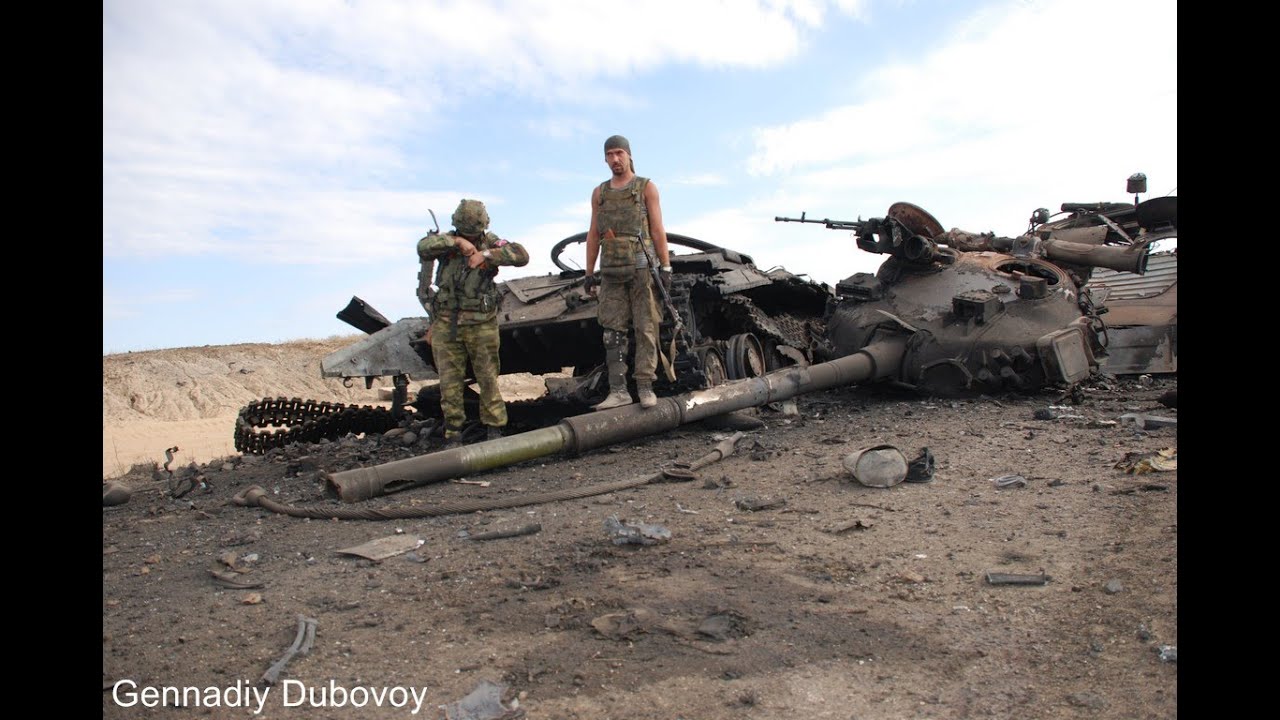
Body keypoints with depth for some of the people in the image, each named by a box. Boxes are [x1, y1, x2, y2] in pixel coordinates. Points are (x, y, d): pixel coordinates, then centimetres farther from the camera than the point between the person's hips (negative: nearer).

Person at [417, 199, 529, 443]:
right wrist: (457, 242, -24)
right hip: (446, 324, 1)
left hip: (481, 325, -1)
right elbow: (424, 247, -18)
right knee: (449, 382, 6)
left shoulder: (490, 242, -1)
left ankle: (494, 428, 14)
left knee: (488, 379, 3)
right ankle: (453, 431, 17)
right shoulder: (447, 243, 3)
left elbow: (521, 256, -16)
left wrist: (486, 255, -22)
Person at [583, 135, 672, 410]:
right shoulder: (599, 193, 15)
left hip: (641, 267, -3)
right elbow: (593, 235, 15)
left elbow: (657, 230, 0)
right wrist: (589, 273, 10)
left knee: (645, 329, -4)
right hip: (611, 271, 3)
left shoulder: (646, 187, 6)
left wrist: (665, 267, -7)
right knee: (613, 332, -1)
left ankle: (645, 387, -1)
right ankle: (618, 390, 0)